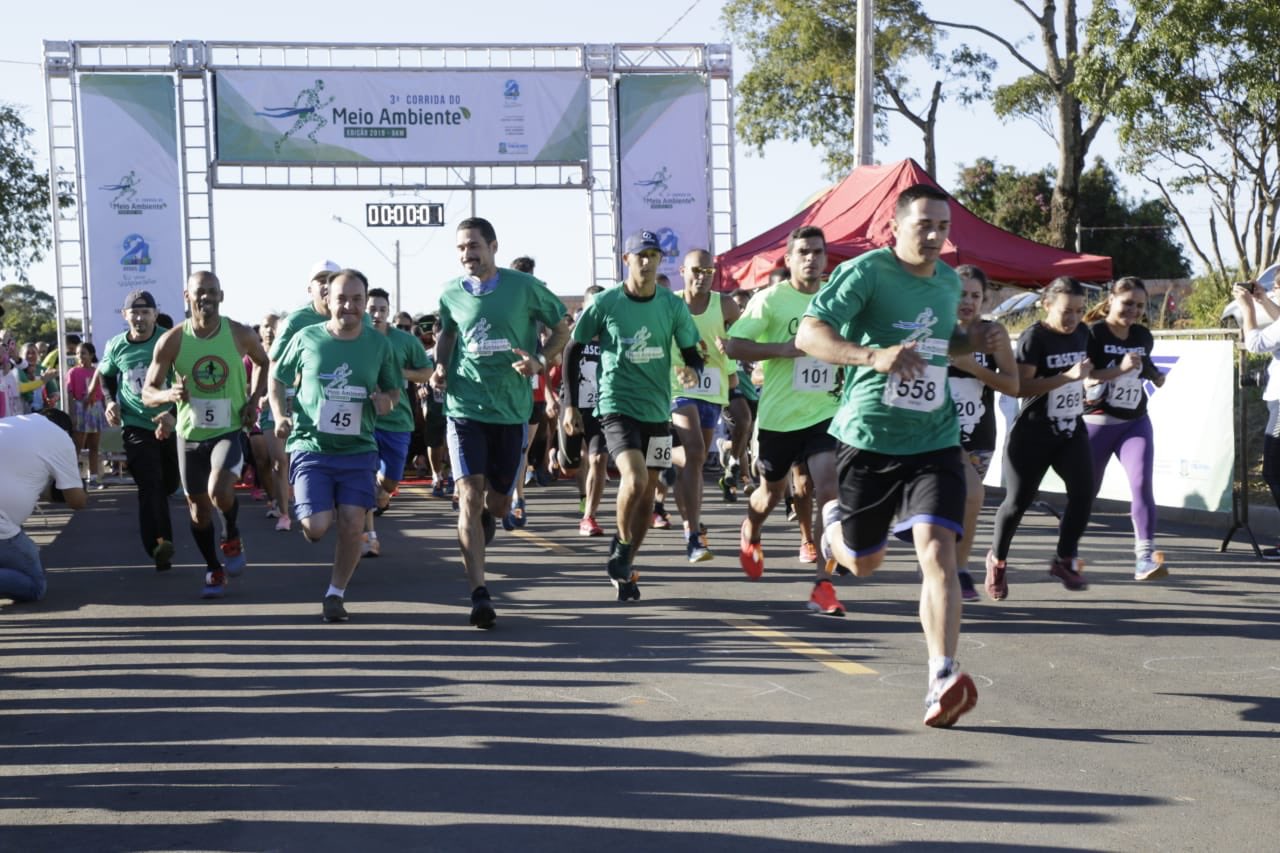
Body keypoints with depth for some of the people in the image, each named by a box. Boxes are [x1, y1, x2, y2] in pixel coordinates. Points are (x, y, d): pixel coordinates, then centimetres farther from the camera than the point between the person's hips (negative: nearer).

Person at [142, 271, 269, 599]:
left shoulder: (240, 334, -9)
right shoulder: (172, 341, -10)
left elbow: (263, 362, 14)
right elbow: (147, 392, -6)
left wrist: (254, 400, 0)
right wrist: (169, 394, -28)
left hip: (230, 430, -2)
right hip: (190, 433, 2)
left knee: (219, 491, -26)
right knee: (198, 507, 10)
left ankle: (232, 538, 6)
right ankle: (213, 570, 30)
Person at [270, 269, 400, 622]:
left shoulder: (379, 343, 1)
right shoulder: (306, 338, -3)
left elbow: (393, 389, 13)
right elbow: (277, 380, 10)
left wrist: (386, 401, -11)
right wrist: (280, 415, -6)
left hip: (358, 450, 2)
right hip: (311, 447, -1)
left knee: (353, 525, -8)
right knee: (317, 527, -12)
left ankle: (336, 593, 13)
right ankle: (313, 515, 27)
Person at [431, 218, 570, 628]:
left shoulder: (525, 287, -3)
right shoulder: (451, 294, 3)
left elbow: (562, 328, 7)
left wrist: (540, 360, -10)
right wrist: (441, 366, 5)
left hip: (513, 410, 0)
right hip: (465, 407, 0)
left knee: (498, 504, 8)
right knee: (470, 496, -14)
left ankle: (484, 519, 48)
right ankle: (479, 594, -15)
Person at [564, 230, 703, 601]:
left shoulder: (673, 305, 2)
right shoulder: (605, 303, -5)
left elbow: (692, 352, 8)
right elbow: (573, 350, 2)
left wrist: (692, 371, -16)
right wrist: (571, 403, -1)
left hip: (657, 410, 4)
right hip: (617, 406, -4)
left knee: (647, 492, 7)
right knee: (634, 478, -23)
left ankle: (625, 569, 23)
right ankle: (621, 543, 3)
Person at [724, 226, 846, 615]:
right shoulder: (771, 299, -8)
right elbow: (733, 345, -14)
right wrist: (784, 349, -22)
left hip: (825, 413, 2)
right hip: (779, 414, -2)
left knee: (830, 490, -16)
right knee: (773, 492, 18)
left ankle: (823, 584, -14)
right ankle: (750, 533, 54)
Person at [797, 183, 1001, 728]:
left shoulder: (950, 282, 11)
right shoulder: (866, 272, -10)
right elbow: (808, 335, -19)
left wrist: (970, 343, 7)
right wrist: (873, 355, -35)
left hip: (934, 441, 3)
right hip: (869, 439, -3)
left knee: (937, 550, -18)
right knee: (863, 563, 13)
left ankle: (943, 681, -20)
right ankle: (833, 519, 49)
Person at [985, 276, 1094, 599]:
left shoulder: (1082, 334, 6)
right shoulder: (1034, 337, -15)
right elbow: (1021, 387, -25)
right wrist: (1068, 376, -29)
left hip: (1072, 430, 5)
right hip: (1034, 433, -5)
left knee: (1084, 492, -10)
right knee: (1019, 500, 1)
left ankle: (1064, 560, 6)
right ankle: (997, 559, 24)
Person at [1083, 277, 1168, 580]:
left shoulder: (1144, 336, 6)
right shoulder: (1093, 334, -11)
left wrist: (1156, 376, 5)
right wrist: (1120, 369, -30)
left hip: (1135, 423, 4)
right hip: (1097, 423, -4)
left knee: (1141, 483, -16)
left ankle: (1145, 557, -22)